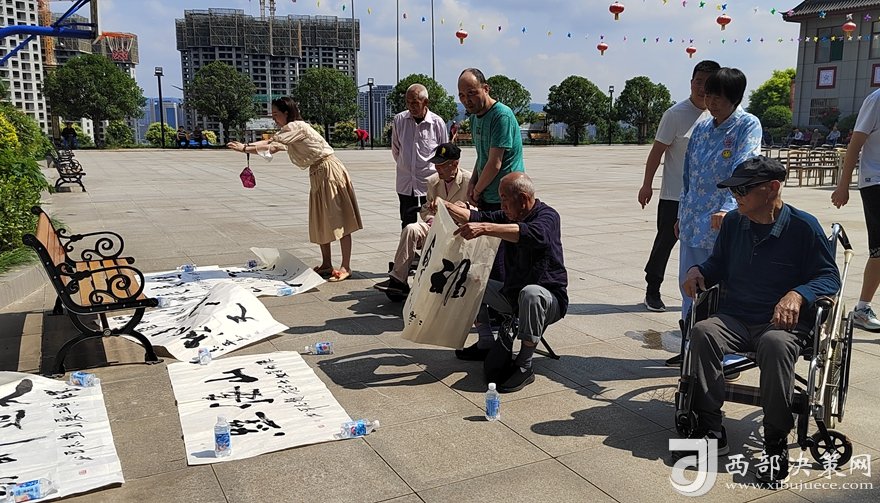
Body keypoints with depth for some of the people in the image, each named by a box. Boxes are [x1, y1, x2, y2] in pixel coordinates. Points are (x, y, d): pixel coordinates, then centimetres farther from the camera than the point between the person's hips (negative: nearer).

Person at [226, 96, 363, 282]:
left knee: (339, 220, -8)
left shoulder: (297, 126, -13)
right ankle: (326, 264, 18)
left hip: (329, 172, -10)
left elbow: (270, 142, -19)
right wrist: (245, 148, -4)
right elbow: (271, 149, 7)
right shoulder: (289, 131, 16)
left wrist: (245, 147, -16)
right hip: (318, 176, 10)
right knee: (320, 222, 11)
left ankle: (346, 267, -6)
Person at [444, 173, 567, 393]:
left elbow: (533, 234, -40)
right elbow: (476, 217, 8)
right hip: (512, 293, 8)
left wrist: (485, 228, -49)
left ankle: (524, 367, -29)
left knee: (531, 293, -41)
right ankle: (485, 345, 10)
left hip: (550, 298, -8)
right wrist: (445, 206, -8)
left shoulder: (547, 216, -18)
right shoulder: (510, 217, 8)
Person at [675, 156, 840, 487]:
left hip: (783, 322, -4)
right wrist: (698, 270, 2)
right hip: (734, 319, 4)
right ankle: (710, 430, -21)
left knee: (775, 344, -39)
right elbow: (719, 263, 26)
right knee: (702, 332, -29)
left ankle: (776, 445, -23)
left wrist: (798, 295, -22)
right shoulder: (734, 222, 11)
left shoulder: (803, 226, -3)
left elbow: (829, 277, -2)